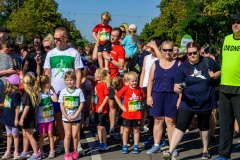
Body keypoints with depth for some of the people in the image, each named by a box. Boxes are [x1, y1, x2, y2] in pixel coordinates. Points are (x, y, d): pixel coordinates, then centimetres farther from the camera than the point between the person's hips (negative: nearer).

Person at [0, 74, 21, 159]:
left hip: (13, 118, -8)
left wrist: (16, 119, -18)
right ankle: (8, 152, 26)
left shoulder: (15, 94, -20)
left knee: (15, 135, 7)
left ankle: (16, 152, 19)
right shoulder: (8, 92, 4)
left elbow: (17, 107, -19)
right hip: (7, 117, 8)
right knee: (9, 135, 16)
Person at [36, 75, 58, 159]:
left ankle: (52, 151, 17)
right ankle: (40, 151, 23)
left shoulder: (50, 93, 2)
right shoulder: (39, 95, -15)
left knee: (50, 134, 9)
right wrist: (35, 119, -11)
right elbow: (36, 107, -11)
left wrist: (53, 90, -7)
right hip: (41, 119, -4)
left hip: (50, 118, 4)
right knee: (42, 136, 7)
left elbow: (55, 100, -9)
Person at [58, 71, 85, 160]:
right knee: (67, 135, 4)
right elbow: (62, 105, -3)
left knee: (75, 135, 6)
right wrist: (67, 116, -11)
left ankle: (75, 151, 21)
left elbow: (82, 104, -6)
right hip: (66, 118, 0)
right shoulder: (63, 92, -3)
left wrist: (75, 115, -12)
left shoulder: (79, 91, -5)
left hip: (76, 117, 0)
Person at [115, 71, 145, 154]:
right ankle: (124, 146, 18)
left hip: (137, 115, 2)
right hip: (127, 114, -2)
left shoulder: (139, 89, 0)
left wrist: (141, 105, 6)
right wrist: (121, 106, -5)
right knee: (126, 130, 8)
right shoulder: (125, 89, -9)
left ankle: (136, 146, 20)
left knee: (136, 130, 10)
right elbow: (116, 96, -4)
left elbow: (143, 97, 17)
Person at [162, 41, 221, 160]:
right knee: (180, 126, -11)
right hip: (188, 102, -1)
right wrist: (178, 89, -33)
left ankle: (205, 150, 36)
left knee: (204, 126, 18)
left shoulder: (208, 62, -4)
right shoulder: (183, 67, -6)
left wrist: (215, 75, -8)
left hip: (205, 102, 1)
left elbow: (220, 71, 13)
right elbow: (176, 86, -10)